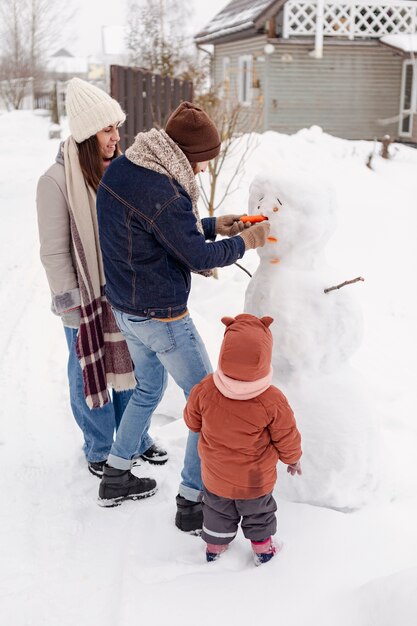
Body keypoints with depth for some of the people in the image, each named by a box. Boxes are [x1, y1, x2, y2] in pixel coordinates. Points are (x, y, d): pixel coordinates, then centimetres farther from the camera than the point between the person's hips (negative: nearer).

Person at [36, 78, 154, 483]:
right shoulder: (57, 181, -15)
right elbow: (55, 252, -12)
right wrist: (69, 304, -12)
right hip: (87, 299, -5)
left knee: (131, 368, 16)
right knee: (89, 373, 10)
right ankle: (99, 449, 30)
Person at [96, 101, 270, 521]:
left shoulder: (119, 169, 2)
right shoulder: (164, 194, -27)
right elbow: (199, 258, -18)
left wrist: (211, 225, 6)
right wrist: (244, 242, -2)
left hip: (125, 308, 10)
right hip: (161, 317, -10)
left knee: (148, 388, 28)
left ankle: (114, 479, 38)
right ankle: (191, 503, 13)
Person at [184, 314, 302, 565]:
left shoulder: (205, 389, -27)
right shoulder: (272, 401, -32)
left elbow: (192, 421, -7)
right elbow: (286, 437, -15)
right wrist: (293, 458, 6)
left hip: (215, 475, 2)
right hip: (256, 478, -1)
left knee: (218, 509, 29)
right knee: (258, 511, 27)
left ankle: (215, 546, 47)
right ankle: (262, 547, 47)